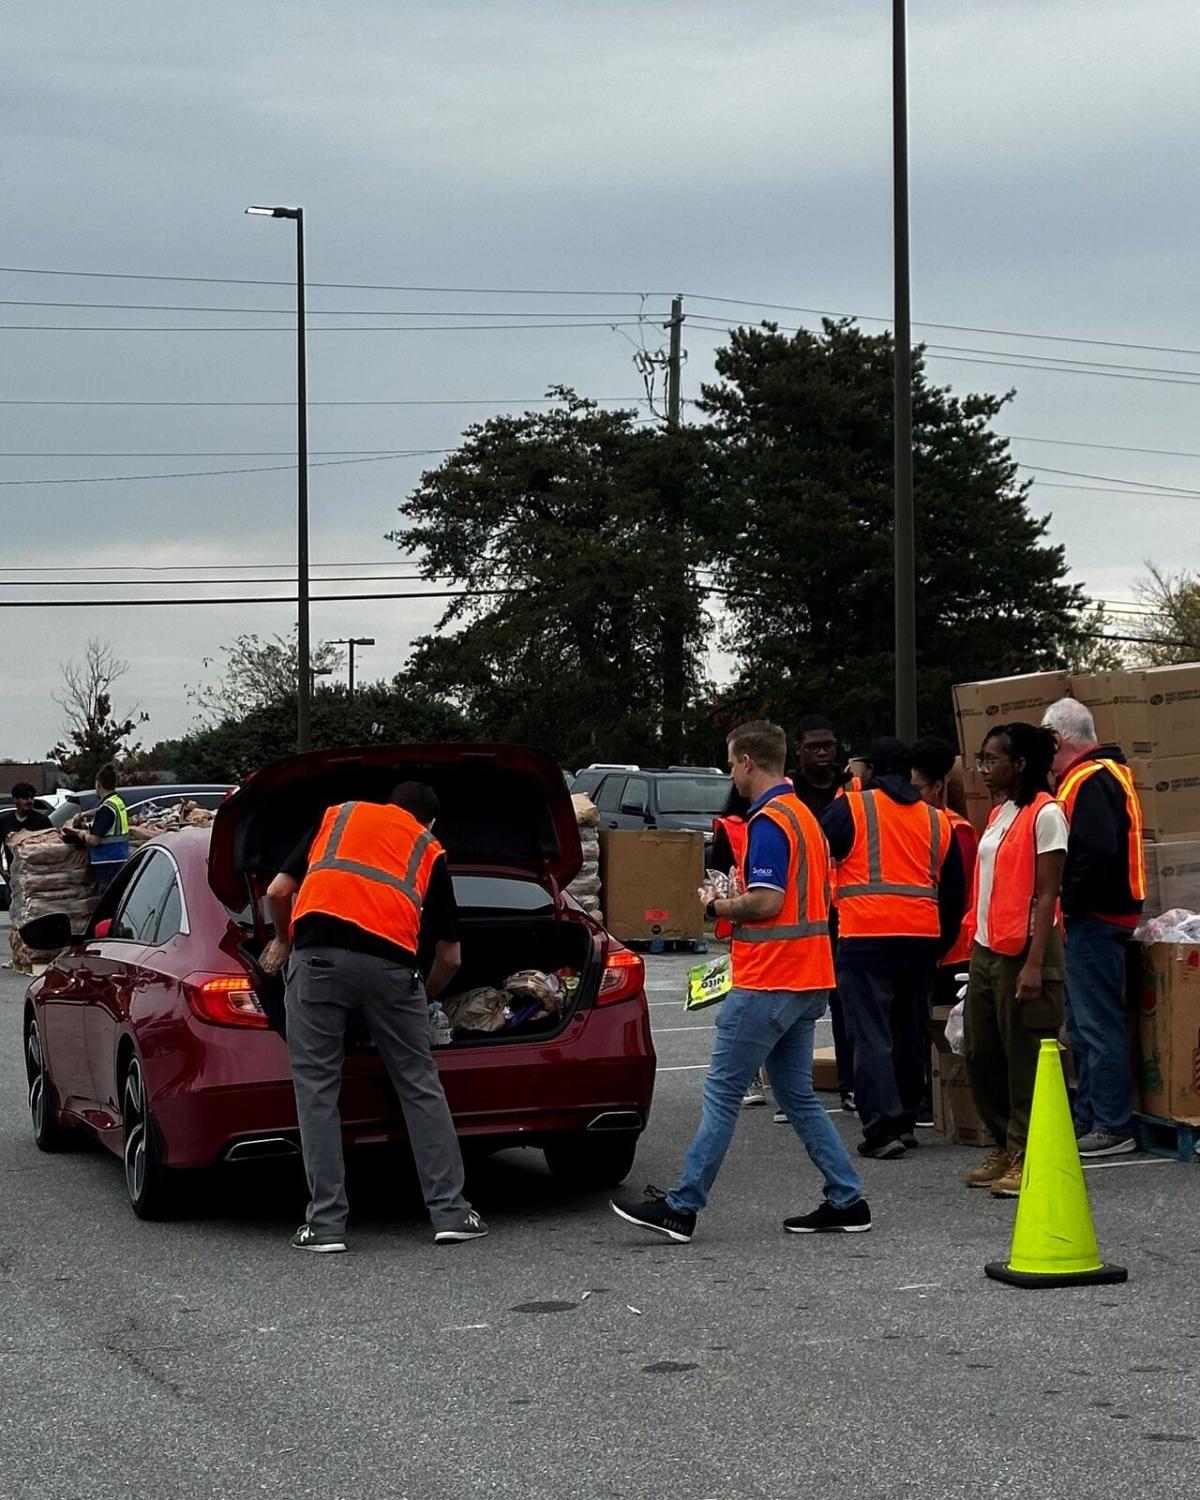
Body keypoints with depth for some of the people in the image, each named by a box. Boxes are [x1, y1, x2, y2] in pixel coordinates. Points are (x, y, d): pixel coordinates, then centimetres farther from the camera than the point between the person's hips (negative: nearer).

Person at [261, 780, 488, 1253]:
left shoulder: (338, 815, 27)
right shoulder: (429, 851, 27)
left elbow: (277, 892, 20)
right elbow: (450, 957, 29)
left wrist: (283, 942, 40)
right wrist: (424, 999, 49)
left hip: (317, 951, 0)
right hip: (390, 961, 1)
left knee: (317, 1089, 6)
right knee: (419, 1085, 12)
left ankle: (326, 1223, 4)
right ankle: (450, 1213, 13)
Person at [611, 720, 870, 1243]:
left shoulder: (769, 821, -15)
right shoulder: (803, 815, 16)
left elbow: (766, 902, -23)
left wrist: (715, 905, -6)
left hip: (767, 983, -10)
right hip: (807, 981, 10)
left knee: (722, 1092, -5)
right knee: (798, 1095, 14)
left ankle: (681, 1208, -2)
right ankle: (846, 1201, 13)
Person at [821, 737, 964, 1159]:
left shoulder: (850, 807, 2)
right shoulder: (937, 820, 16)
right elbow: (953, 891, 18)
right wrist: (942, 944, 26)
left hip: (866, 935, -5)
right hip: (922, 937, 5)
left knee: (871, 1034, -5)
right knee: (912, 1032, 15)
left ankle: (882, 1127, -13)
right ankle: (906, 1121, 22)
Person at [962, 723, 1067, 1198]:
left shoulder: (1045, 815, -9)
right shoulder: (998, 814, 15)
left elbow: (1047, 894, -14)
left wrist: (1035, 963, -19)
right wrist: (977, 944, 13)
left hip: (1024, 949, -9)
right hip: (986, 948, 9)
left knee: (1024, 1057, -4)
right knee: (980, 1054, 11)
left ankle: (1025, 1157, 3)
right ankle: (1005, 1147, 22)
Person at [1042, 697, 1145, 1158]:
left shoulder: (1088, 780, -16)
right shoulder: (1107, 773, 17)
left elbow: (1096, 851, -28)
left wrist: (1069, 901, -18)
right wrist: (1073, 903, 16)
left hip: (1094, 919, -11)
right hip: (1099, 917, 11)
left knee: (1098, 1024, -7)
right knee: (1084, 1023, 17)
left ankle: (1113, 1127, -4)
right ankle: (1088, 1117, 25)